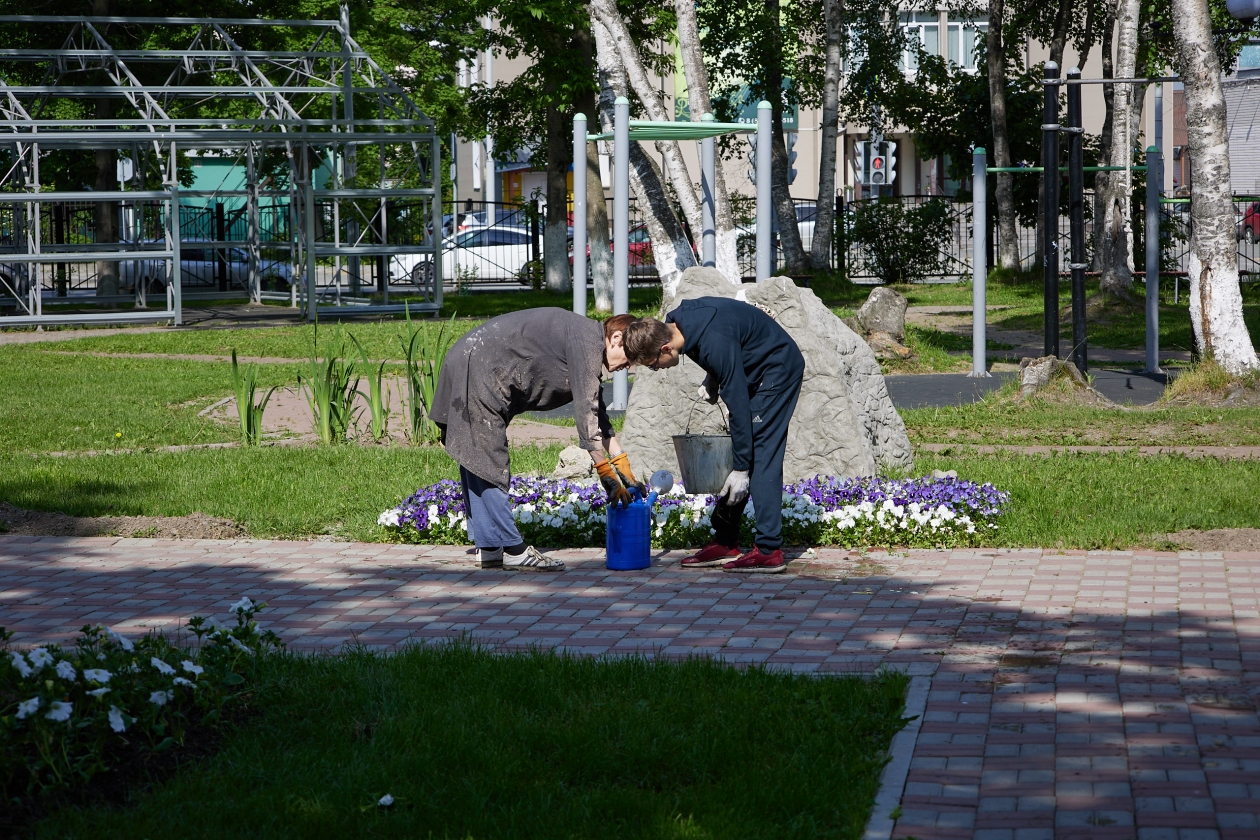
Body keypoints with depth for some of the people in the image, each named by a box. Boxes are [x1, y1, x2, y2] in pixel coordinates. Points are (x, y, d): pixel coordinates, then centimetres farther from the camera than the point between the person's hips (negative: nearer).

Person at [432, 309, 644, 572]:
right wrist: (607, 476, -18)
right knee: (488, 464, -8)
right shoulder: (587, 342, -15)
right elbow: (585, 412, -19)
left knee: (475, 465, 12)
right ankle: (513, 551, -7)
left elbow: (598, 413, 22)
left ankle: (488, 550, 16)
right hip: (478, 372, -11)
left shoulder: (586, 343, 17)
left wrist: (624, 468, 20)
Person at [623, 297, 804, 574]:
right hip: (753, 370, 10)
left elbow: (738, 405, -30)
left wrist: (742, 468, -25)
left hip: (779, 371, -10)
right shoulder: (677, 321, -9)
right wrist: (712, 380, -2)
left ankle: (769, 552, -18)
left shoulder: (716, 344, -35)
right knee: (728, 458, 7)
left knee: (762, 458, -16)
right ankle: (725, 542, 10)